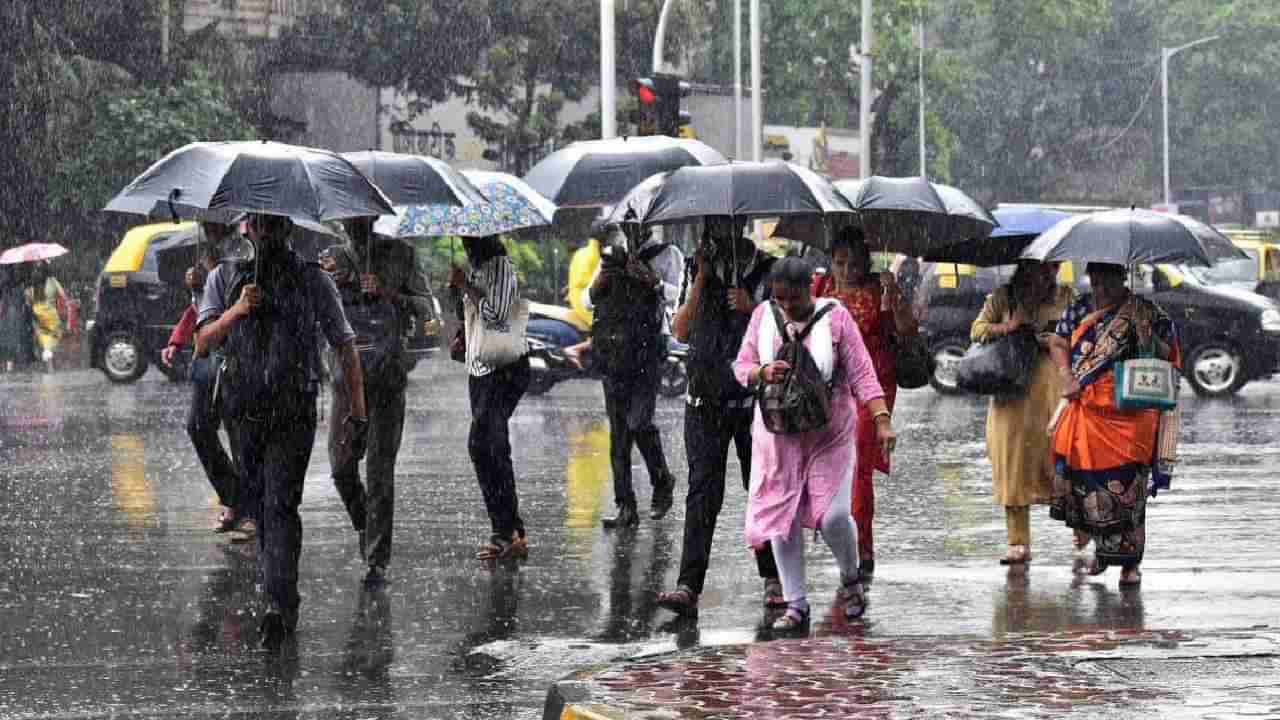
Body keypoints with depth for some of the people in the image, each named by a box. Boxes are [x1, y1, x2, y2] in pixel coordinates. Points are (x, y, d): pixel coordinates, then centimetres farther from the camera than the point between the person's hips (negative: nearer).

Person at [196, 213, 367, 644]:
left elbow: (345, 346, 7)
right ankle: (274, 582, 30)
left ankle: (280, 605, -24)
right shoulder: (225, 278, 10)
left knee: (281, 504, -15)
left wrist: (358, 412, 1)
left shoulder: (314, 280, 5)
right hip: (244, 411, 3)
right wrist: (236, 310, -19)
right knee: (258, 501, 12)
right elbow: (203, 342, 0)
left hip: (294, 412, -3)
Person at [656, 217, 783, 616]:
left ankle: (773, 579, 22)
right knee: (702, 491, -7)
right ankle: (688, 587, -15)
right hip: (706, 401, 1)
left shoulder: (767, 271, 3)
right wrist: (701, 283, -5)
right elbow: (681, 332, 1)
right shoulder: (702, 273, 11)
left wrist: (752, 308, -15)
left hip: (755, 399, -1)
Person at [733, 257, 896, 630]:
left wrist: (882, 419, -19)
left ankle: (851, 580, 18)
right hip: (779, 433, 3)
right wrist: (763, 372, -17)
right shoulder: (764, 315, 1)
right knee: (782, 516, 0)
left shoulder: (834, 317, -7)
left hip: (830, 434, -3)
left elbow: (862, 374, -9)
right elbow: (741, 366, 6)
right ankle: (795, 603, 10)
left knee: (833, 514, -12)